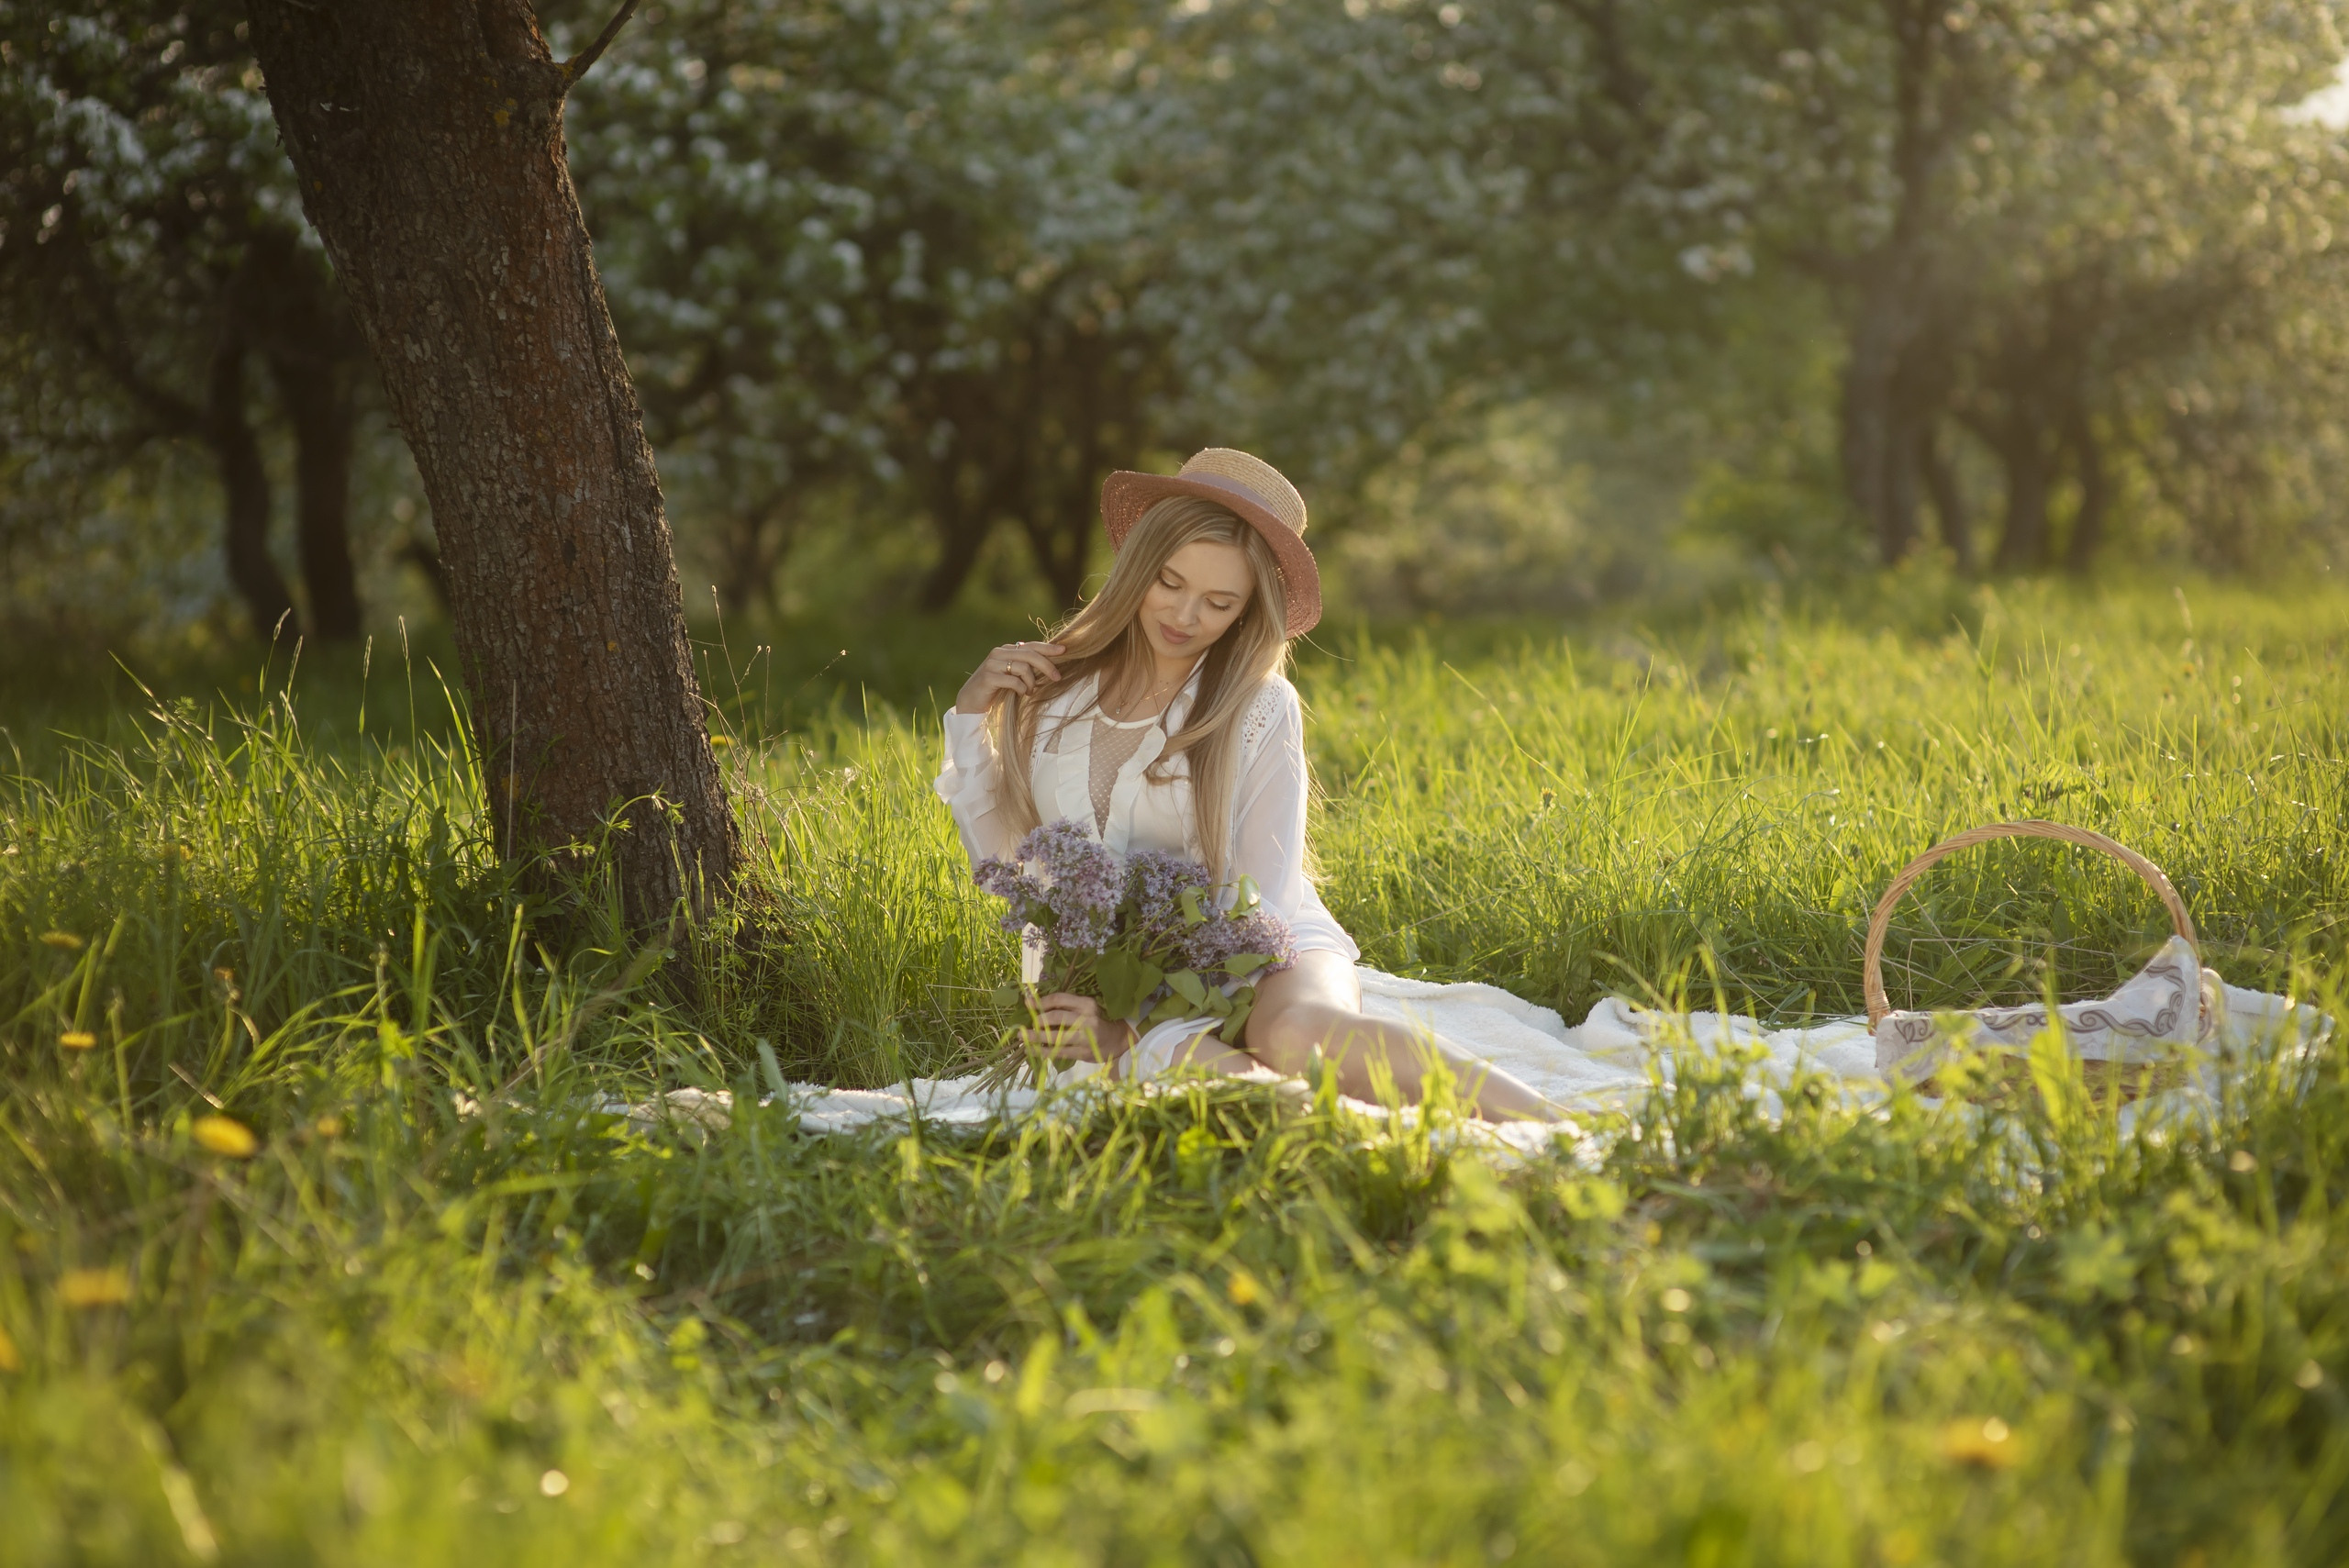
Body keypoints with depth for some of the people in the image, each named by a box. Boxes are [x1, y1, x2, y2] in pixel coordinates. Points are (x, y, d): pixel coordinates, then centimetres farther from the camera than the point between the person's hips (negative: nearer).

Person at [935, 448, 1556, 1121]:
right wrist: (972, 715, 2)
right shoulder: (1055, 682, 4)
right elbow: (1002, 859, 14)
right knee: (1170, 1064, -38)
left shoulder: (1261, 711, -5)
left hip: (1265, 954, -2)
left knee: (1294, 1034, -40)